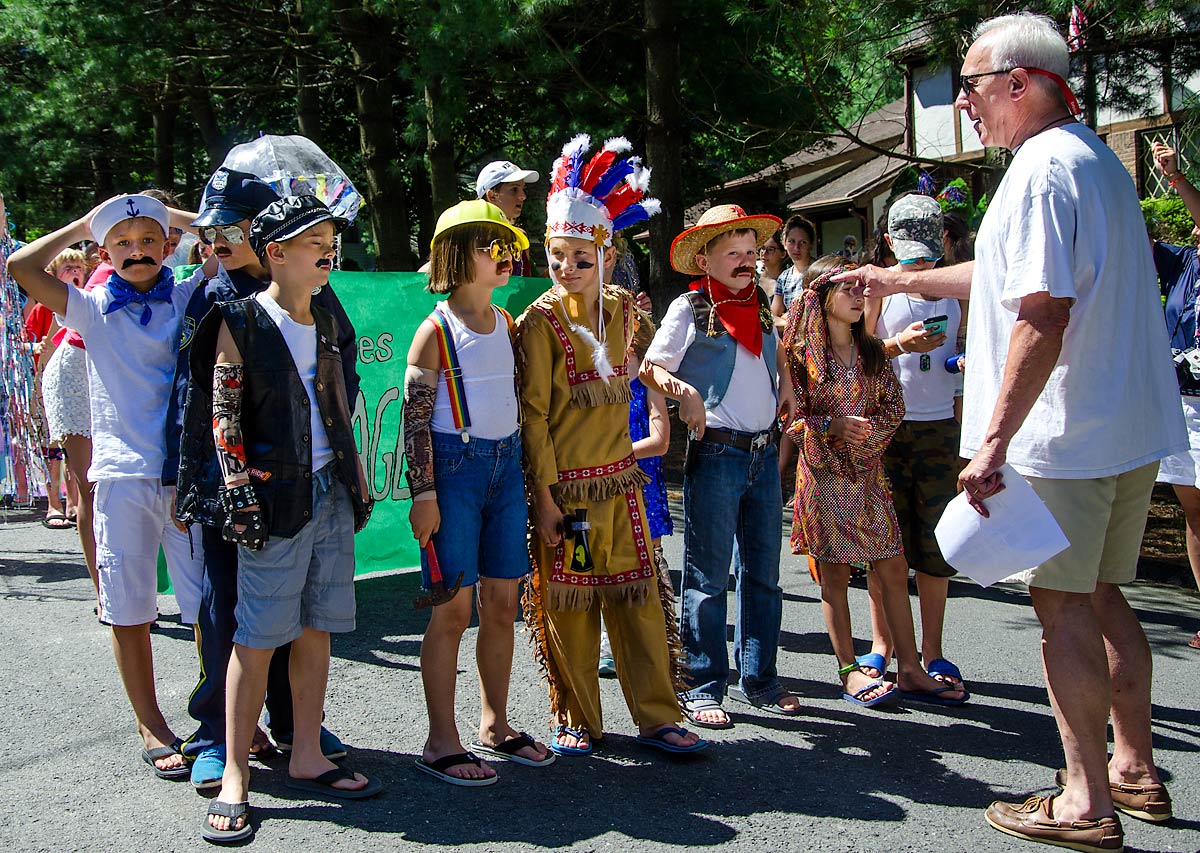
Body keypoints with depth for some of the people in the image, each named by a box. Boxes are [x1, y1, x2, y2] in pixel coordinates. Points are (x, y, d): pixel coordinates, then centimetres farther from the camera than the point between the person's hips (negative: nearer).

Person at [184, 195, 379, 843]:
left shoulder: (323, 323, 15)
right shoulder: (241, 321, -5)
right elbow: (222, 413, -9)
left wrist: (356, 480, 17)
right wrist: (239, 489, -16)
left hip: (331, 493, 7)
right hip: (276, 496, -6)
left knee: (317, 629, 9)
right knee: (258, 638, -4)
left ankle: (306, 759, 20)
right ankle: (235, 780, 4)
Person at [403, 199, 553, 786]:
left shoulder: (507, 323, 12)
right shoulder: (436, 330, -7)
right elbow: (414, 417, -10)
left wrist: (523, 466, 16)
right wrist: (423, 493, -16)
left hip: (507, 465, 6)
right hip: (454, 465, -6)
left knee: (502, 603, 10)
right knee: (453, 608, -3)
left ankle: (495, 726, 23)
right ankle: (441, 742, 7)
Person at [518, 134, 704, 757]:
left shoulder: (622, 308, 7)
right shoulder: (540, 321, -8)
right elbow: (533, 413, -10)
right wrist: (544, 495, -12)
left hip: (618, 477, 5)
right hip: (564, 484, -4)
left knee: (639, 595, 6)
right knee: (568, 602, 4)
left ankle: (656, 715, 16)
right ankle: (576, 719, 19)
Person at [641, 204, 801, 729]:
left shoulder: (761, 306, 12)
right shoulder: (690, 309, -5)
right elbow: (650, 368, -4)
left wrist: (785, 384, 15)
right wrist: (684, 391, -21)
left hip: (764, 454, 6)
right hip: (716, 454, -6)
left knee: (763, 572, 11)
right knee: (708, 577, -1)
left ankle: (757, 679, 22)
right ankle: (703, 688, 8)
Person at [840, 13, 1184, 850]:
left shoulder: (1043, 167, -16)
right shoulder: (1098, 158, 16)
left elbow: (1041, 315, -25)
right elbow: (1022, 274, 27)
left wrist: (994, 438, -25)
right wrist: (903, 280, 32)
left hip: (1065, 435, -10)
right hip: (1131, 428, 10)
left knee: (1063, 606, -1)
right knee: (1102, 597, 17)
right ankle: (1136, 771, 28)